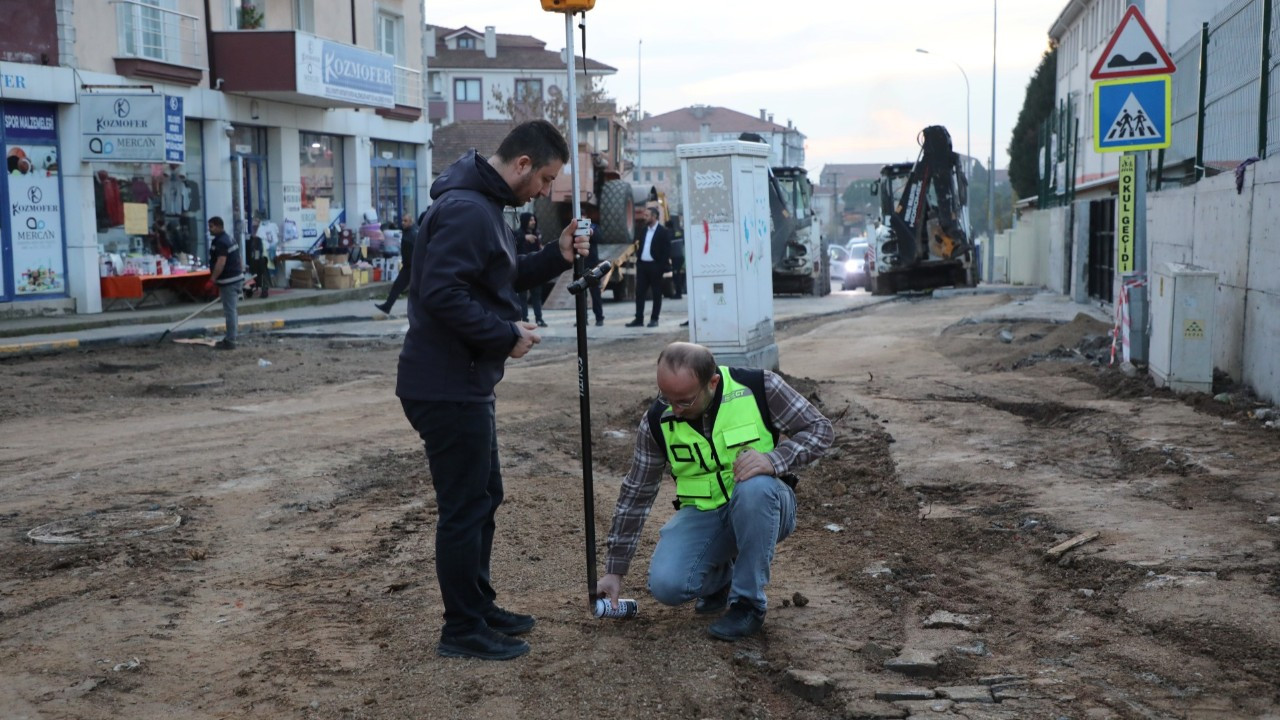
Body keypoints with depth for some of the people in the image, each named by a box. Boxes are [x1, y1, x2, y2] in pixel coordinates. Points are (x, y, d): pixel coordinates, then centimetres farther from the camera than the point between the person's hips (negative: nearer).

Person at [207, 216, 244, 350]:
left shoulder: (220, 242, -16)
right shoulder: (228, 239, 17)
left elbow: (221, 262, -24)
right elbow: (236, 259, 23)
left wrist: (213, 279, -21)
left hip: (229, 280, -11)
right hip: (236, 277, 11)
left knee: (229, 311, -7)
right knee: (230, 310, 16)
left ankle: (230, 341, -5)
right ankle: (229, 338, 22)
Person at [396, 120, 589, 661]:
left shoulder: (483, 205, 14)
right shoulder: (465, 210, -20)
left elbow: (501, 281, 22)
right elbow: (442, 293, -28)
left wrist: (557, 257, 9)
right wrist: (506, 335, -20)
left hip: (465, 383, 11)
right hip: (447, 387, -11)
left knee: (484, 498, 20)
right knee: (464, 508, 0)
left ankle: (480, 608, 33)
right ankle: (463, 631, 13)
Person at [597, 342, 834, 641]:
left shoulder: (758, 387, -16)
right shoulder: (657, 422, -9)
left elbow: (820, 429, -10)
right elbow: (636, 495, 0)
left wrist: (774, 460, -30)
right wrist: (614, 570, 1)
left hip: (763, 506, -2)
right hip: (703, 515, 2)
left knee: (755, 486, -37)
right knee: (665, 585, -23)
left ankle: (748, 604, -18)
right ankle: (720, 576, 13)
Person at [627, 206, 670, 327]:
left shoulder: (663, 232, -5)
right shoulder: (644, 230, 14)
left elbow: (666, 250, -9)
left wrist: (663, 267, -15)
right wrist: (637, 262, 8)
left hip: (655, 266, -6)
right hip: (642, 265, 6)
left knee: (656, 294, 3)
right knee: (639, 293, 4)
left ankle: (654, 319, 7)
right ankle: (639, 319, 7)